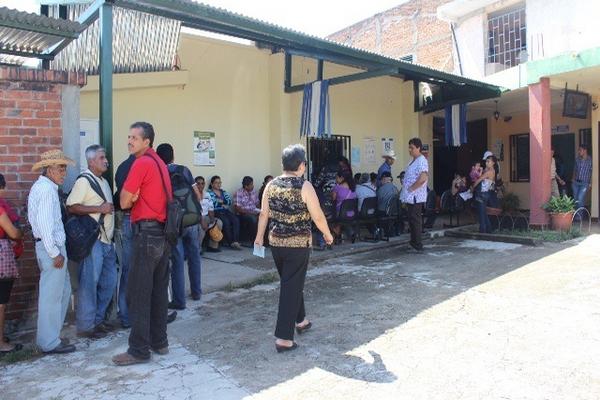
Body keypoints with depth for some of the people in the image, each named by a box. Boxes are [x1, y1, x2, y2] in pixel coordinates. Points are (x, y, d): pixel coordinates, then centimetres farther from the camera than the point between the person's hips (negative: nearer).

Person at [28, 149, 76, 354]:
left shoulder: (42, 187, 16)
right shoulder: (47, 188, -15)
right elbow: (45, 223, -21)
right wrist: (55, 253, -17)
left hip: (52, 245, 10)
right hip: (51, 247, -10)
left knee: (63, 290, 17)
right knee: (51, 295, -1)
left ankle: (50, 336, 27)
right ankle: (49, 342, 10)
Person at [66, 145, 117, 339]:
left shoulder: (104, 181, 18)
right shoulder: (84, 180, -9)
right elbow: (71, 206, -17)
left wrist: (111, 208, 10)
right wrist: (99, 209, -18)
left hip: (107, 240, 9)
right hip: (92, 240, -9)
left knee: (109, 282, 12)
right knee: (89, 283, -3)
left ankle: (98, 319, 24)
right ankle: (85, 326, 7)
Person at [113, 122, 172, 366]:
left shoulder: (141, 163, -12)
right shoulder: (160, 163, 15)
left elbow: (124, 202, -10)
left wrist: (133, 197, 7)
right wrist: (137, 196, 2)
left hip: (147, 233, -9)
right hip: (164, 233, 9)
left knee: (138, 294, -2)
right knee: (159, 291, 13)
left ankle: (139, 350, 4)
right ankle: (160, 342, 22)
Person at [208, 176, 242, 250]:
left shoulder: (223, 191, 23)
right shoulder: (209, 192, 6)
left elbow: (229, 201, 9)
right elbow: (212, 203, -10)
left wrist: (221, 201, -5)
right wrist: (223, 203, -2)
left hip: (225, 211, 5)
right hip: (216, 212, -5)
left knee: (236, 220, -23)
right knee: (226, 221, -32)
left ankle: (236, 241, -31)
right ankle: (231, 243, -25)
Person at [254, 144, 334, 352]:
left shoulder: (271, 185, 1)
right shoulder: (305, 186, -13)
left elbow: (264, 214, 5)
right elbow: (318, 217, -11)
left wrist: (259, 236, 17)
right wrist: (328, 234, 5)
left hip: (276, 243, 6)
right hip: (298, 244, -6)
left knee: (291, 283, 23)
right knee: (292, 287, 0)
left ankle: (300, 321, 40)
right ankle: (283, 338, 1)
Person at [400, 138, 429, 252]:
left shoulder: (421, 161, -13)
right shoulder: (413, 161, 17)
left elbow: (423, 178, -26)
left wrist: (411, 188, -17)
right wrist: (405, 196, 17)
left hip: (415, 197, -10)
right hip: (410, 197, 10)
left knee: (415, 220, -4)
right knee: (412, 220, 14)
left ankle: (418, 246, 3)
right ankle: (414, 243, 24)